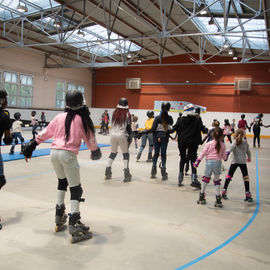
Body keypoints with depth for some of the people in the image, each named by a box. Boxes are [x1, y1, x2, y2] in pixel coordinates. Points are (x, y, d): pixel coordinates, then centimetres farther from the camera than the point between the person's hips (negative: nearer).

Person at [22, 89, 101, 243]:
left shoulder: (60, 117, 6)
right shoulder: (82, 120, -3)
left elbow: (46, 133, 12)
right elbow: (90, 138, 6)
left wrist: (32, 144, 24)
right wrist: (95, 151, 25)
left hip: (54, 152, 5)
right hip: (68, 155, -5)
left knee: (62, 182, 25)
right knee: (76, 188, 2)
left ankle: (59, 216, 33)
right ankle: (74, 224, -1)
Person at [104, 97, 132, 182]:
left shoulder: (114, 112, 5)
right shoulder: (127, 114, -4)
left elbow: (112, 124, 10)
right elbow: (128, 127, -3)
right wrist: (130, 137, 8)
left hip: (113, 134, 4)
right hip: (122, 135, -4)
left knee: (113, 153, 19)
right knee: (126, 154, 9)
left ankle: (107, 172, 20)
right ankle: (126, 175, 3)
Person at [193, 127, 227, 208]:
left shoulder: (209, 143, -2)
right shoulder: (223, 145, 1)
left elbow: (203, 153, -5)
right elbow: (224, 156, 7)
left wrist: (197, 161, -2)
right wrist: (226, 157, 30)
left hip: (209, 162, 0)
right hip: (218, 163, 0)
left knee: (206, 178, 16)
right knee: (217, 181, 11)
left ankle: (202, 197, 24)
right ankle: (218, 199, 10)